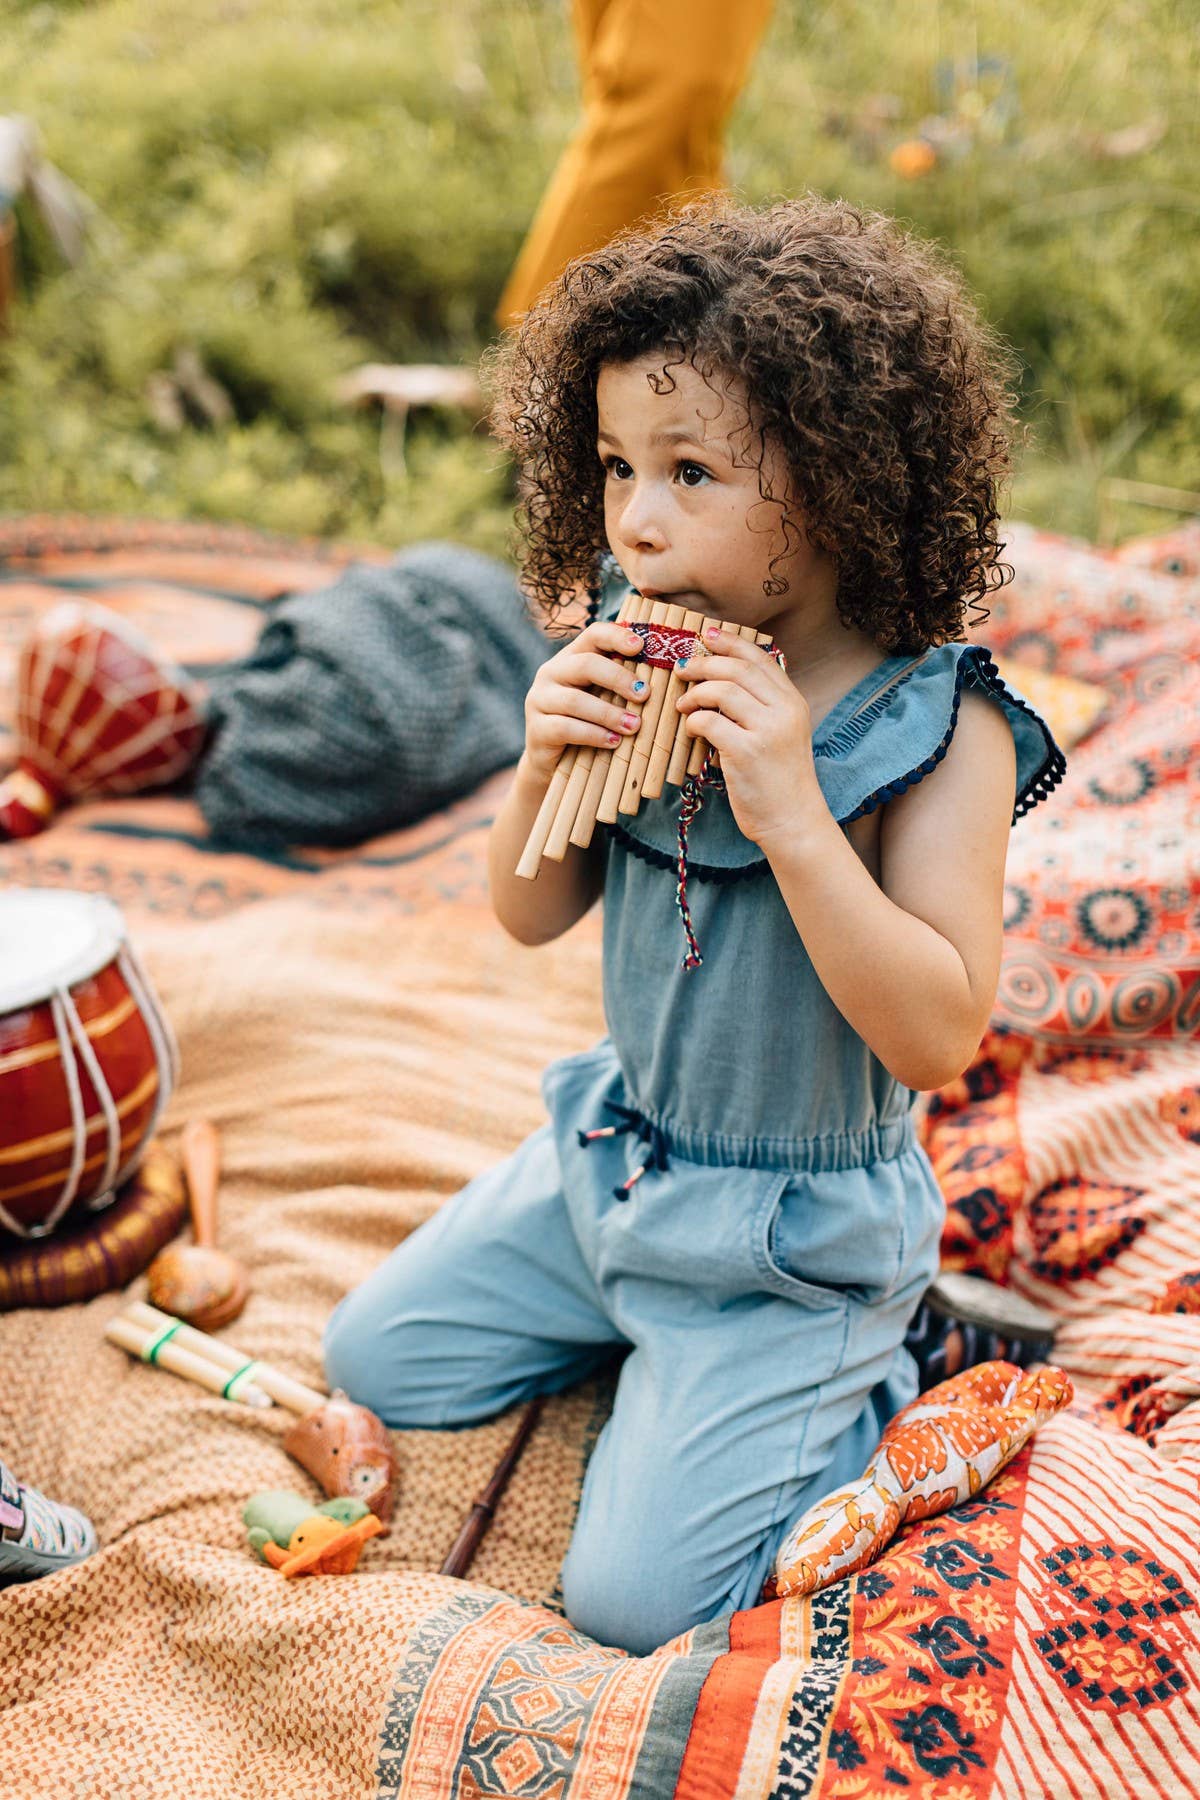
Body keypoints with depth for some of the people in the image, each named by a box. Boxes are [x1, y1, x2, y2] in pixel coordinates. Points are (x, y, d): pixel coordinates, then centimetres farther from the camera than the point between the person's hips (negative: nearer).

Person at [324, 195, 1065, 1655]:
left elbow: (939, 1037, -27)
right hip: (609, 1155, 6)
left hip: (791, 1237, -6)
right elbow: (529, 918, 1)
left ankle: (862, 1389, 17)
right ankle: (644, 1325, 29)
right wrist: (544, 765, -20)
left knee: (632, 1594, -5)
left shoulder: (943, 729, -22)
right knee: (377, 1359, 16)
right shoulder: (639, 670, -7)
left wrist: (791, 810, -35)